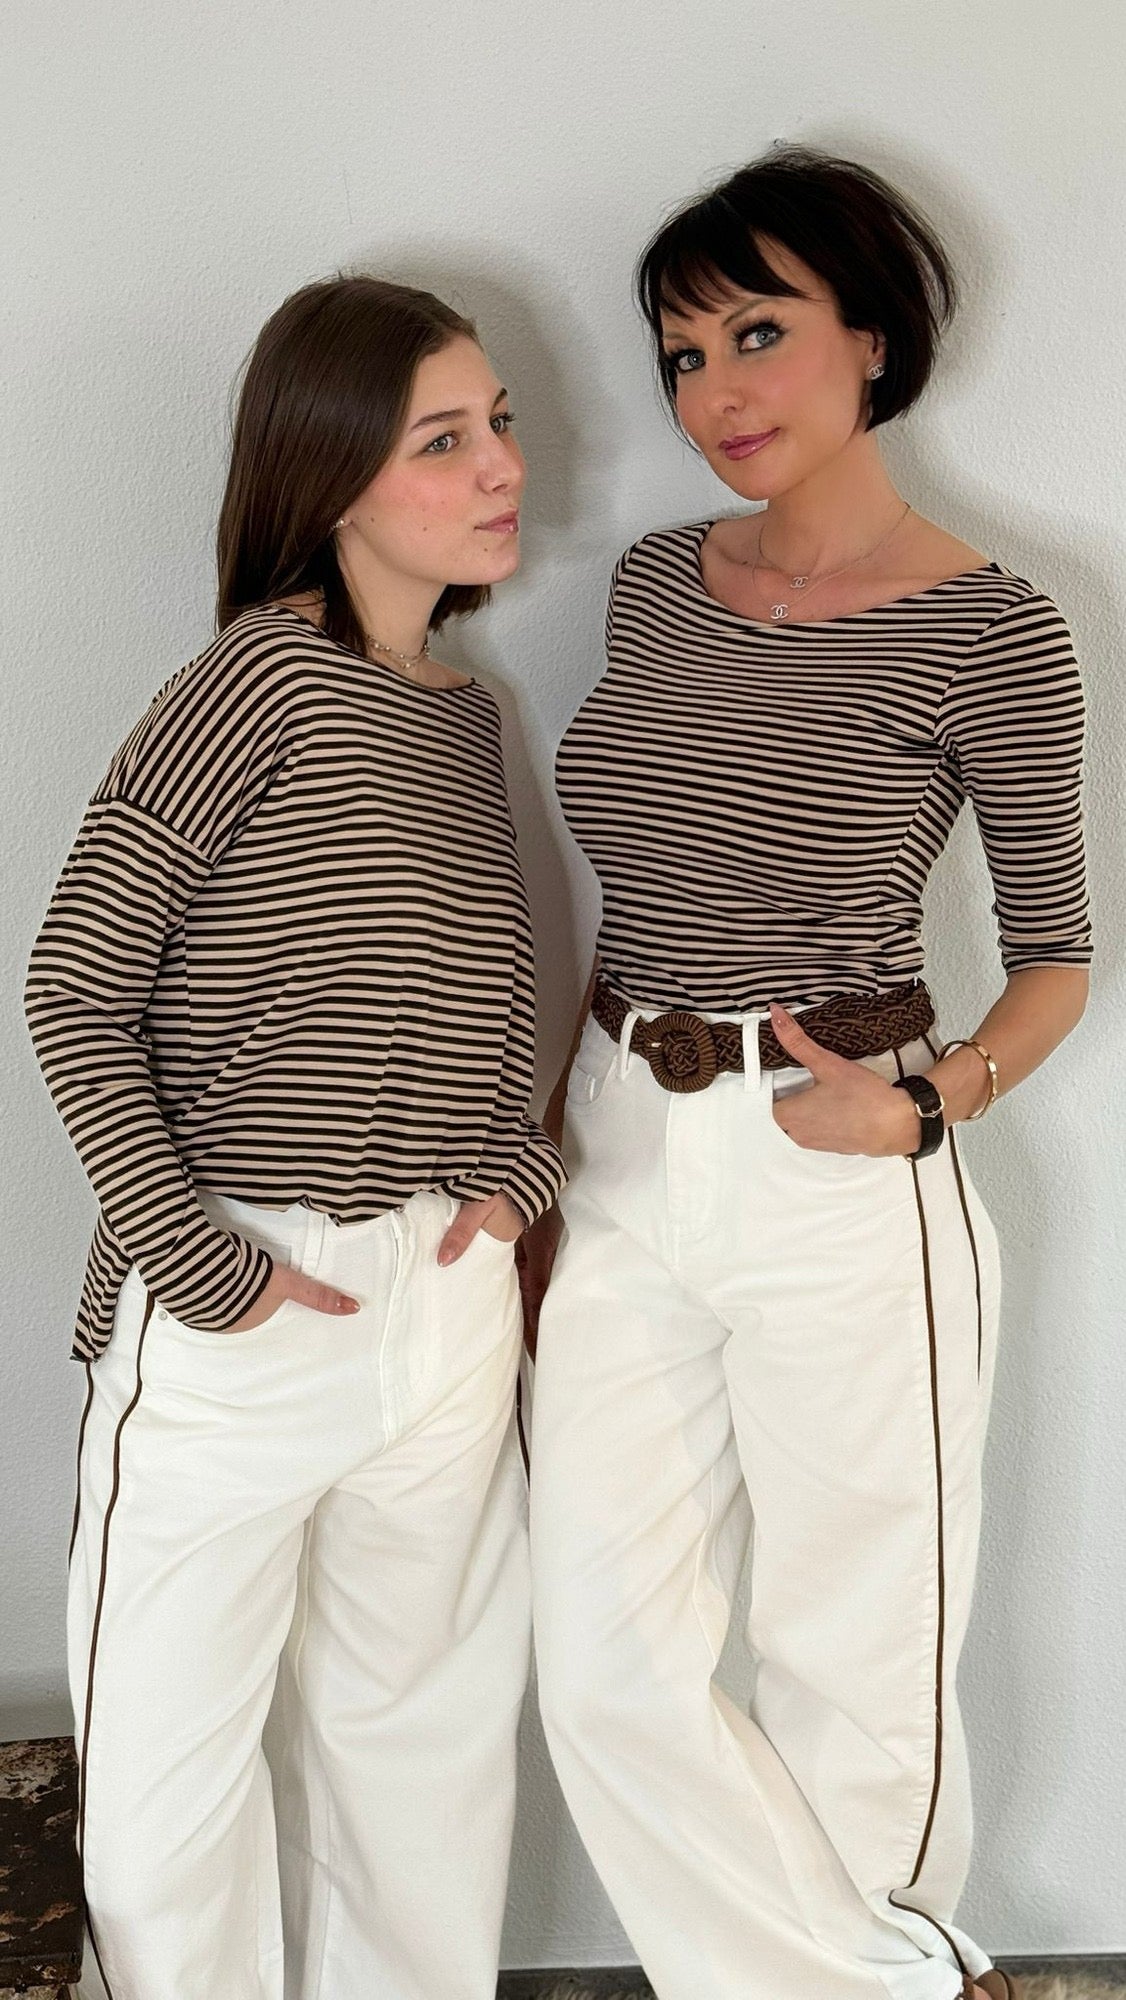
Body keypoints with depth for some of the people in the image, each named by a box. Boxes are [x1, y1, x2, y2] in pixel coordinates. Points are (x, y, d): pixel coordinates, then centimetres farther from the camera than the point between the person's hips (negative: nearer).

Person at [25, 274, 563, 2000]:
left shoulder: (467, 713, 9)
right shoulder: (262, 679, -12)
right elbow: (75, 993, -12)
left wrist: (517, 1157, 2)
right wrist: (196, 1260, -15)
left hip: (447, 1295, 6)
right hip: (237, 1309, -6)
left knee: (427, 1714, 20)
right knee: (175, 1744, 9)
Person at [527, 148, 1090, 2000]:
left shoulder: (987, 630, -8)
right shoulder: (652, 585, 8)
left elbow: (1057, 951, 0)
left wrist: (933, 1103, -18)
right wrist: (547, 1158, 12)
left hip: (843, 1190, -5)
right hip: (620, 1165, 6)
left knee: (854, 1674, 8)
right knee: (609, 1671, 8)